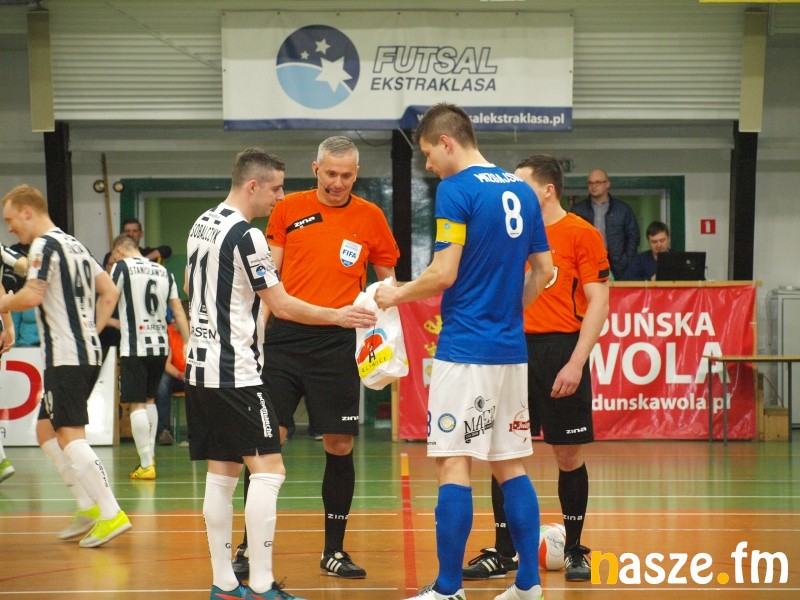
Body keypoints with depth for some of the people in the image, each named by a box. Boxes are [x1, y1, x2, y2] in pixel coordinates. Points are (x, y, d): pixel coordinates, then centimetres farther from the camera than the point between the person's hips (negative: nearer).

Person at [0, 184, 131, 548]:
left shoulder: (44, 245, -9)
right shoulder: (74, 245, 19)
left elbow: (32, 296, -22)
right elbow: (110, 292, 21)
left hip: (66, 356, -10)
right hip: (87, 351, 10)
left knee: (70, 436, -10)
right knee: (46, 432, 16)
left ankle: (112, 514, -15)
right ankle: (88, 508, 15)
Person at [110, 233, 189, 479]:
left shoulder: (122, 267, -2)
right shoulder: (164, 272, 14)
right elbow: (179, 311, 11)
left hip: (135, 346, -6)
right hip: (161, 344, 6)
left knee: (137, 404, -3)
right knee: (149, 399, 22)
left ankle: (146, 465, -7)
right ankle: (150, 454, 22)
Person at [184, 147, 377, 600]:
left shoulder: (202, 225, 12)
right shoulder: (246, 235, -15)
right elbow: (282, 305, -14)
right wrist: (338, 316, -7)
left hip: (202, 368, 10)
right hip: (237, 372, -10)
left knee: (222, 474, 10)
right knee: (269, 472, -9)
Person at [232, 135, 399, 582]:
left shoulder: (370, 217, 6)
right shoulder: (289, 209, 6)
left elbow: (387, 280, 14)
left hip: (337, 343, 0)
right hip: (286, 336, 0)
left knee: (340, 446, 2)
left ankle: (334, 551, 14)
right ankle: (249, 549, 7)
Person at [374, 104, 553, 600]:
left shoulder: (456, 190, -10)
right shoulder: (521, 191, 11)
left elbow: (445, 274, -15)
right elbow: (544, 271, 15)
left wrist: (399, 294, 1)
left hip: (465, 350, -7)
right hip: (512, 349, 7)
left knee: (455, 465, -4)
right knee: (511, 466, 12)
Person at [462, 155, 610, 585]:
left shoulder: (581, 234, -4)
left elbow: (598, 302, -8)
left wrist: (576, 363, -16)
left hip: (560, 349, -5)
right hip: (515, 349, 5)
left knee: (568, 456, 2)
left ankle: (574, 550, 16)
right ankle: (503, 553, 8)